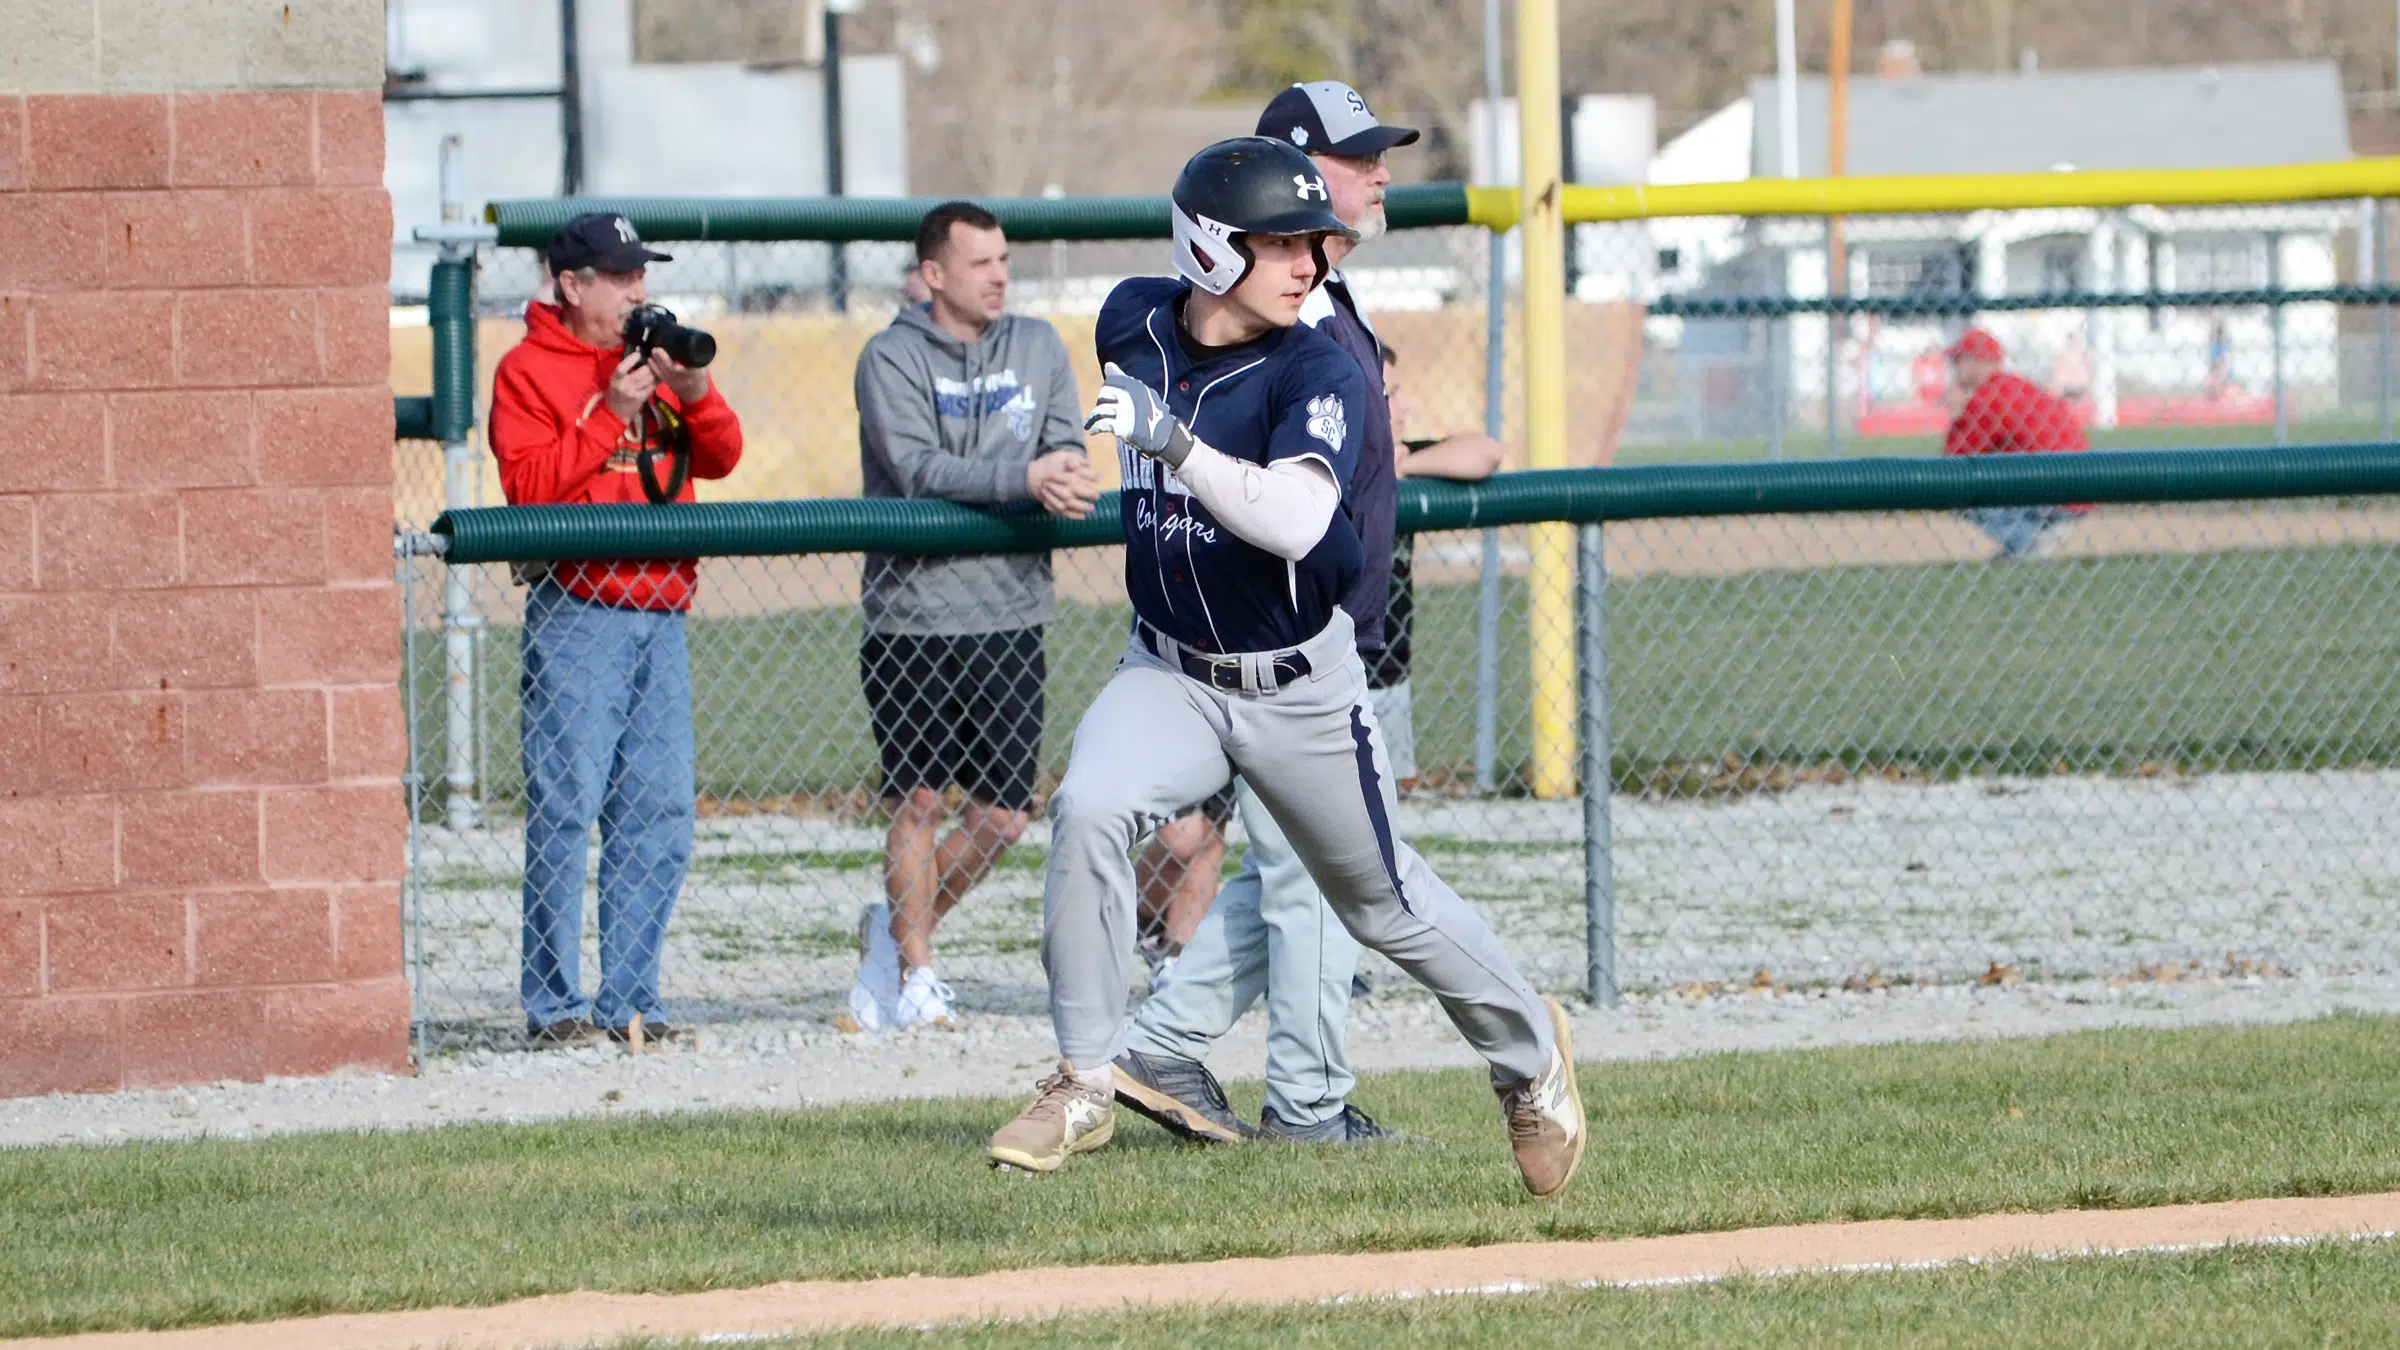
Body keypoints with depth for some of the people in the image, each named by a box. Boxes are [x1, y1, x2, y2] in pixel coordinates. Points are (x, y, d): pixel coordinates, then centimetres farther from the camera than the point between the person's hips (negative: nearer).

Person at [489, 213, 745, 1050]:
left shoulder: (651, 360, 18)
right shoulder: (529, 371, 0)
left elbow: (721, 458, 13)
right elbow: (528, 484, -12)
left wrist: (694, 395, -5)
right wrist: (612, 415, -15)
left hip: (660, 614, 6)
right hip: (577, 613, -6)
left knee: (660, 815, 4)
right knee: (566, 808, -10)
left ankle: (629, 999, 9)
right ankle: (555, 1005, -7)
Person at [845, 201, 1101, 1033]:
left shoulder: (1038, 349, 12)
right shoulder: (891, 360, -4)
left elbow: (1066, 450, 3)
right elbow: (917, 471, -17)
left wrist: (1065, 477, -22)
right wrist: (1025, 478, -30)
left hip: (1009, 616, 4)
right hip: (912, 614, -4)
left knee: (1003, 814, 4)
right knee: (918, 801, -1)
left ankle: (896, 929, 26)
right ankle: (915, 973, 12)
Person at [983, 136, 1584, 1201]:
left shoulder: (1318, 372, -20)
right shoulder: (1131, 321, -6)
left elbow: (1296, 519, -37)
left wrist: (1171, 440, -46)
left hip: (1301, 689, -3)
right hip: (1168, 668, 3)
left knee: (1384, 902, 13)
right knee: (1088, 807, -26)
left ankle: (1527, 1048, 41)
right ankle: (1083, 1088, -17)